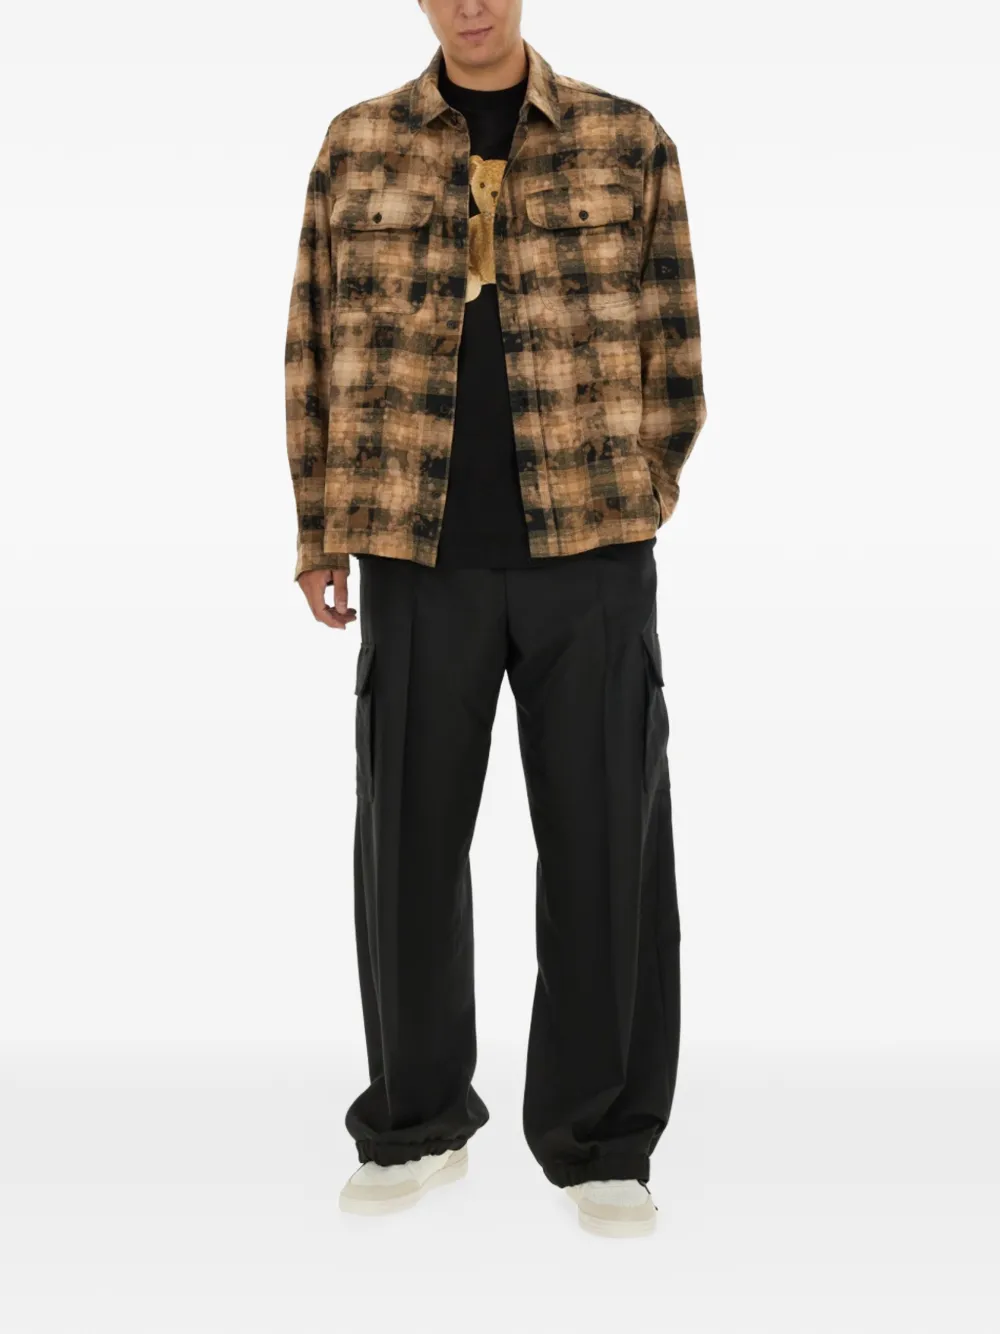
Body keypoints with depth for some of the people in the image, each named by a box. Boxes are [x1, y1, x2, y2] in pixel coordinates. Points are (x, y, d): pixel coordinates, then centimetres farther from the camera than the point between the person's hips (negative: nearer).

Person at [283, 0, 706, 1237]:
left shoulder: (628, 142, 6)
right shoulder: (358, 145, 8)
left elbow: (670, 339, 9)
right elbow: (316, 343, 9)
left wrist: (633, 498, 4)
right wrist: (321, 527, 6)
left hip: (591, 552, -1)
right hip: (419, 556, 1)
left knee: (606, 844, 3)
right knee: (410, 836, 8)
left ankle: (600, 1142, 18)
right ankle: (415, 1122, 26)